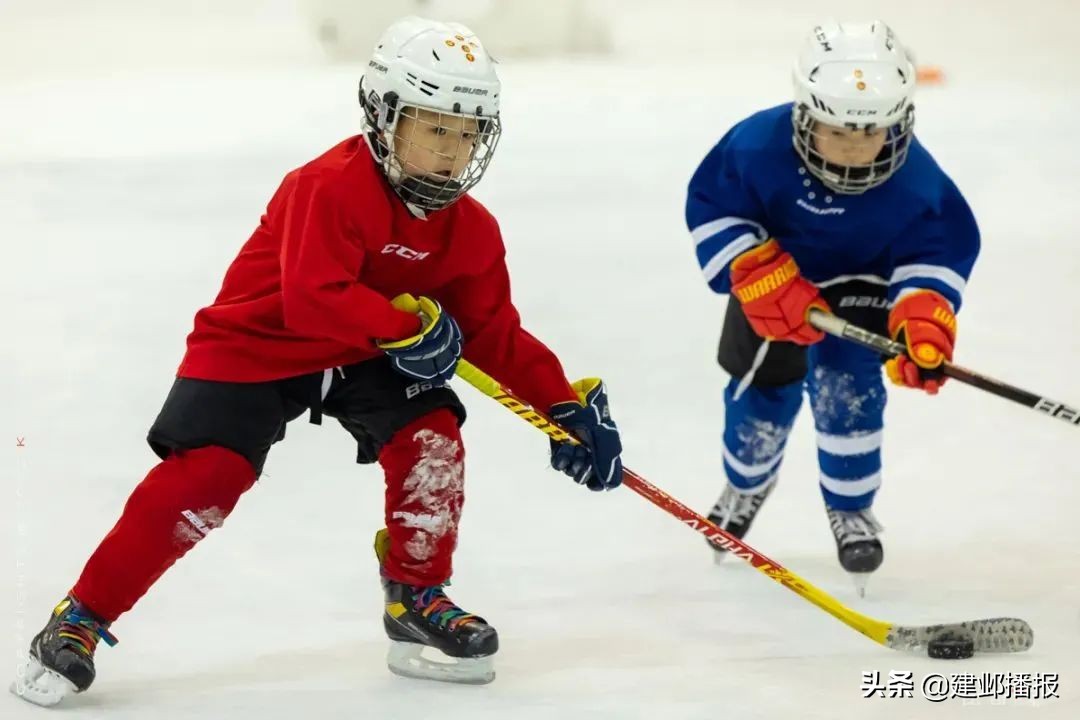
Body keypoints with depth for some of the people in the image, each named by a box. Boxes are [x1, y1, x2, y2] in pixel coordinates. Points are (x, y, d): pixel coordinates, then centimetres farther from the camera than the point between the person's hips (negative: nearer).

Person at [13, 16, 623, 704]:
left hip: (366, 357, 6)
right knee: (203, 476, -18)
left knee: (432, 436, -16)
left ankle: (417, 596, 5)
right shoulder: (332, 186, -27)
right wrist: (408, 325, -36)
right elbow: (313, 297, -36)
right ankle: (81, 619, -9)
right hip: (253, 344, -6)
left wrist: (567, 404, -5)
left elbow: (495, 334, 2)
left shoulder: (472, 231, -5)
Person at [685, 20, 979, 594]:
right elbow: (711, 207, -22)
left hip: (861, 285, -1)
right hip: (774, 275, 1)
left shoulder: (914, 179, -31)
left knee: (845, 388, -14)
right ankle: (746, 485, 39)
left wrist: (925, 318, -39)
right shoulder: (758, 148, -35)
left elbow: (938, 251, -21)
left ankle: (851, 509, 11)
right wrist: (759, 275, -32)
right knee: (764, 386, 5)